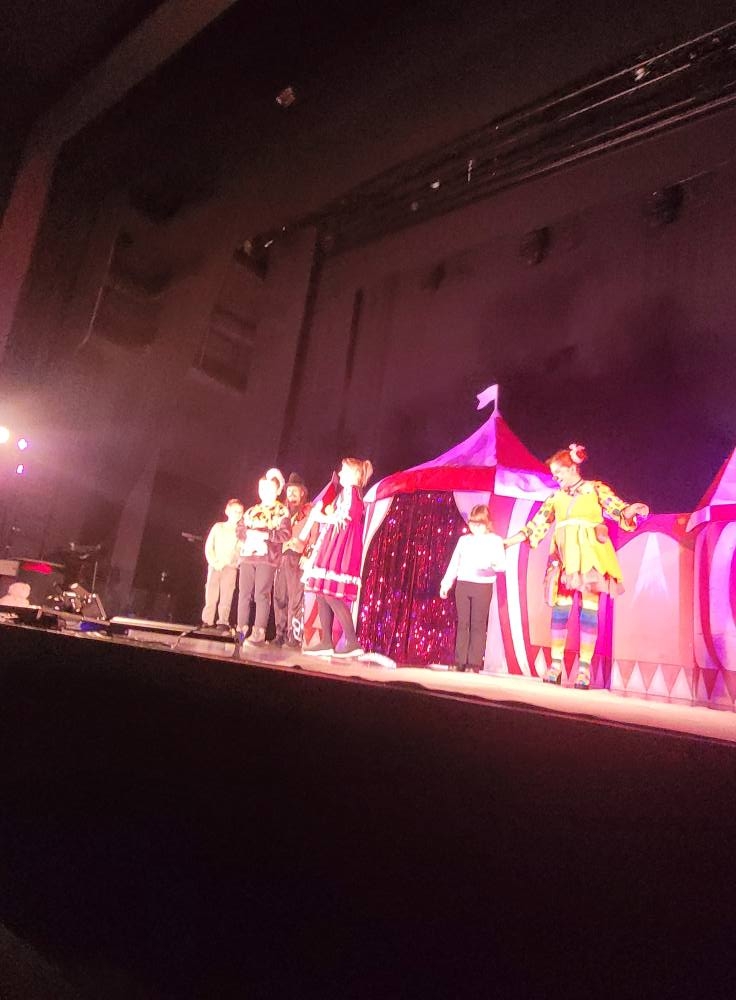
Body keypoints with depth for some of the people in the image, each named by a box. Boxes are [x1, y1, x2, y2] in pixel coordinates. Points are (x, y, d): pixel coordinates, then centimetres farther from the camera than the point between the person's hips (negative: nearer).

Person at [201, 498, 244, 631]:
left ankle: (223, 622, -8)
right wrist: (214, 562, -8)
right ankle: (208, 621, 0)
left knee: (226, 595, -8)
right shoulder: (218, 527, 11)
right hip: (214, 566, 1)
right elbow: (208, 547, 7)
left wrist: (224, 563, -11)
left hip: (230, 567, -1)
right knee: (211, 594, -4)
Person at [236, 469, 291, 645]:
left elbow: (286, 533, -8)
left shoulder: (282, 511, 4)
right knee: (244, 593, 3)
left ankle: (259, 632, -7)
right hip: (247, 555, 5)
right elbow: (239, 529, 15)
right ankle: (242, 629, 8)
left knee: (262, 594, -9)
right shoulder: (252, 510, 21)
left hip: (267, 557, -5)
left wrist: (265, 534, -18)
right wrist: (248, 533, -7)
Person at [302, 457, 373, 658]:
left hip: (340, 547, -10)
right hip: (333, 545, 10)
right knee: (322, 594, 6)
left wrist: (321, 516, -2)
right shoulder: (345, 492, 24)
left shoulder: (351, 490, -6)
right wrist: (324, 512, 4)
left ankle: (353, 643, -17)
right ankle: (326, 643, 8)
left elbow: (341, 518, -16)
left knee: (331, 594, -15)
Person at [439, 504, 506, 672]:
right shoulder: (464, 540, 12)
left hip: (483, 587, -3)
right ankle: (460, 662, 10)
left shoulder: (495, 540, 2)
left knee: (478, 625, -2)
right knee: (462, 624, 5)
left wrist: (494, 563, -29)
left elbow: (502, 563, -6)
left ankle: (475, 663, 2)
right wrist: (446, 584, 11)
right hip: (462, 585, 4)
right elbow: (454, 564, 15)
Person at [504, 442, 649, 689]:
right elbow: (536, 526, 19)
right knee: (560, 608, -1)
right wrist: (508, 542, 18)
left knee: (589, 608, -5)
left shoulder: (596, 489, 7)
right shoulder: (555, 497, 17)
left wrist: (633, 509, -26)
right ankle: (556, 663, 5)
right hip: (565, 557, 3)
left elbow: (618, 510, -4)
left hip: (589, 556, -3)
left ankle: (584, 668, -1)